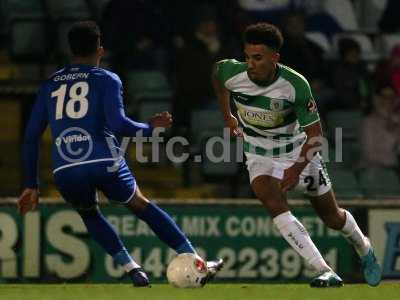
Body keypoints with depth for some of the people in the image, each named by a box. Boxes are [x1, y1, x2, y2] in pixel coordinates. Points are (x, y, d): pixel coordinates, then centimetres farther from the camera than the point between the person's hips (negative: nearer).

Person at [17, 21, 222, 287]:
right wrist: (150, 128, 9)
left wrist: (32, 185, 21)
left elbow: (31, 137, 17)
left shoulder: (50, 85, 19)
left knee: (89, 213, 32)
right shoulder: (107, 80, 7)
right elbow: (117, 124, -9)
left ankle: (132, 269, 18)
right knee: (141, 206, 20)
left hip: (65, 172, 2)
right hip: (104, 163, -2)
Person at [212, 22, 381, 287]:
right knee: (273, 203, -28)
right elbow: (217, 75, 7)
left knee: (332, 217, 11)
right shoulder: (232, 73, -21)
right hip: (260, 156, 1)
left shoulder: (295, 85, -28)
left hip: (298, 152, -1)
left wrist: (297, 168, -33)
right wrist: (227, 117, 13)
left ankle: (364, 248, 47)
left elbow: (315, 134, -21)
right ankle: (326, 273, -29)